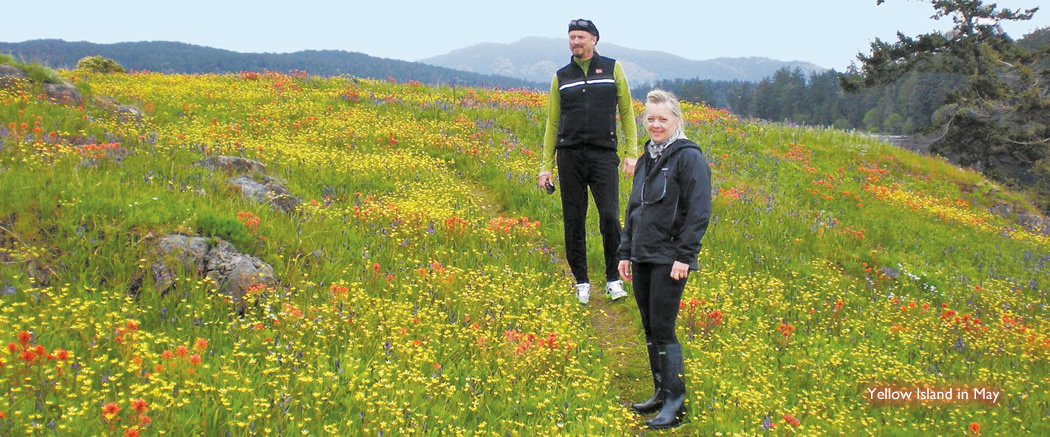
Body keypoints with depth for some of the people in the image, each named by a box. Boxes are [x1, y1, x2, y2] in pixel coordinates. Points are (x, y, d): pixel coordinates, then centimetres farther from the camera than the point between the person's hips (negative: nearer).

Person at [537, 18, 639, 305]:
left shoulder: (612, 69, 8)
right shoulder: (561, 77, 12)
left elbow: (626, 112, 9)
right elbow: (552, 123, 13)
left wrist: (632, 153, 0)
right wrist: (546, 166, 7)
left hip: (603, 154, -2)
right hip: (569, 155, 2)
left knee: (610, 216, -12)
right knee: (574, 221, 3)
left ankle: (613, 279, 3)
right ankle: (581, 282, 15)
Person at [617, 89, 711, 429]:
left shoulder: (688, 157, -9)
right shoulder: (647, 158, 16)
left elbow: (698, 212, -14)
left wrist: (685, 256, -19)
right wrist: (625, 253, 17)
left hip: (669, 259, -8)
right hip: (643, 258, 8)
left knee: (662, 330, -6)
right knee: (649, 329, 12)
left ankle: (676, 403, 3)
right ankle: (661, 392, 24)